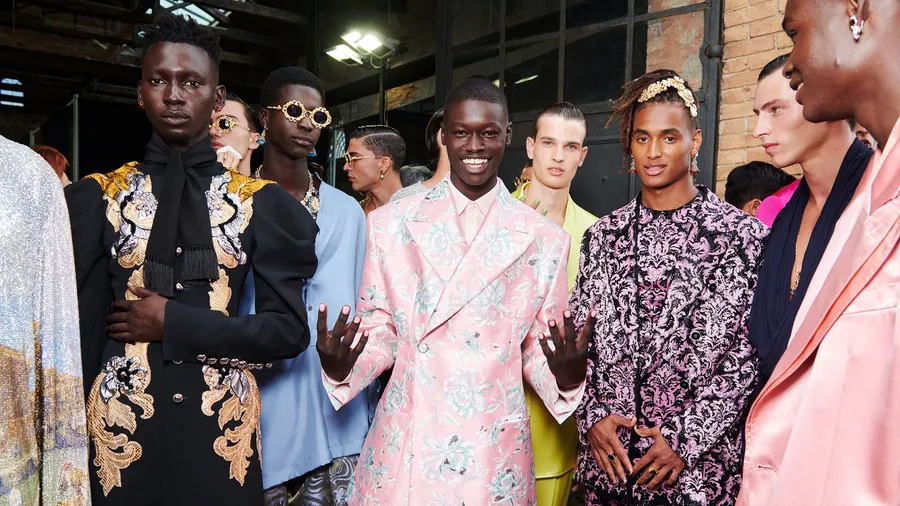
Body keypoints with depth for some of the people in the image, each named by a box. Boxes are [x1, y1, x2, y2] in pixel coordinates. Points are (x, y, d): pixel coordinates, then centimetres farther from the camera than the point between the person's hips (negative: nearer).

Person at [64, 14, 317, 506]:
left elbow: (288, 329, -5)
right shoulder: (96, 198, 2)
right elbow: (80, 330, 2)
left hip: (224, 427, 0)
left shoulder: (261, 202, 0)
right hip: (121, 424, 0)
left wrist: (174, 324, -12)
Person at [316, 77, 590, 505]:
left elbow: (536, 351, 5)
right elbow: (379, 333, 5)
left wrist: (567, 376, -15)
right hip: (402, 446, 0)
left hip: (492, 451, 0)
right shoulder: (390, 224, -1)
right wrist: (341, 366, -14)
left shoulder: (544, 240, 0)